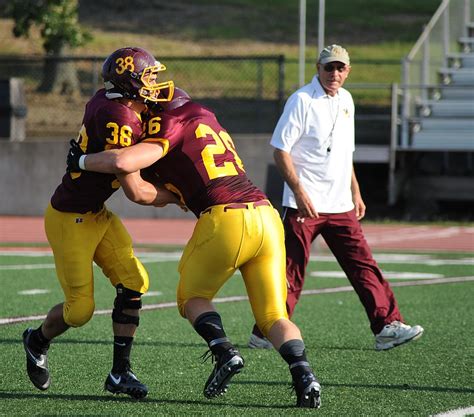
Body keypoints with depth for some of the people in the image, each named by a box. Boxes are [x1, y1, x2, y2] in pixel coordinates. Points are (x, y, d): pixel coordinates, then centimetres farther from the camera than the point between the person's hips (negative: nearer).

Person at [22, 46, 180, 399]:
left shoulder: (107, 101, -4)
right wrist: (174, 197, -9)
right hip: (69, 220, -9)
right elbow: (136, 192, -26)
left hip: (96, 215, 9)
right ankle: (38, 341, 31)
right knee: (80, 309, -1)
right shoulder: (117, 119, -29)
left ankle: (120, 372, 2)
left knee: (133, 281, -4)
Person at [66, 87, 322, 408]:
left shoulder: (174, 128, 4)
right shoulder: (207, 119, 27)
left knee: (193, 297, 18)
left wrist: (81, 161, 8)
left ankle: (225, 352, -6)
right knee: (274, 316, 10)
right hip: (267, 217, 6)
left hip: (225, 220, -6)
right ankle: (303, 375, -13)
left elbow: (123, 162, -8)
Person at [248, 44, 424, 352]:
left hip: (340, 207, 7)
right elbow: (280, 150, -12)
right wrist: (299, 193, -19)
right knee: (290, 273, -5)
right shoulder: (302, 100, -8)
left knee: (364, 266, 2)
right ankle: (265, 334, 1)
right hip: (304, 205, -7)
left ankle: (387, 327, 2)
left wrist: (355, 192, 19)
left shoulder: (346, 100, 14)